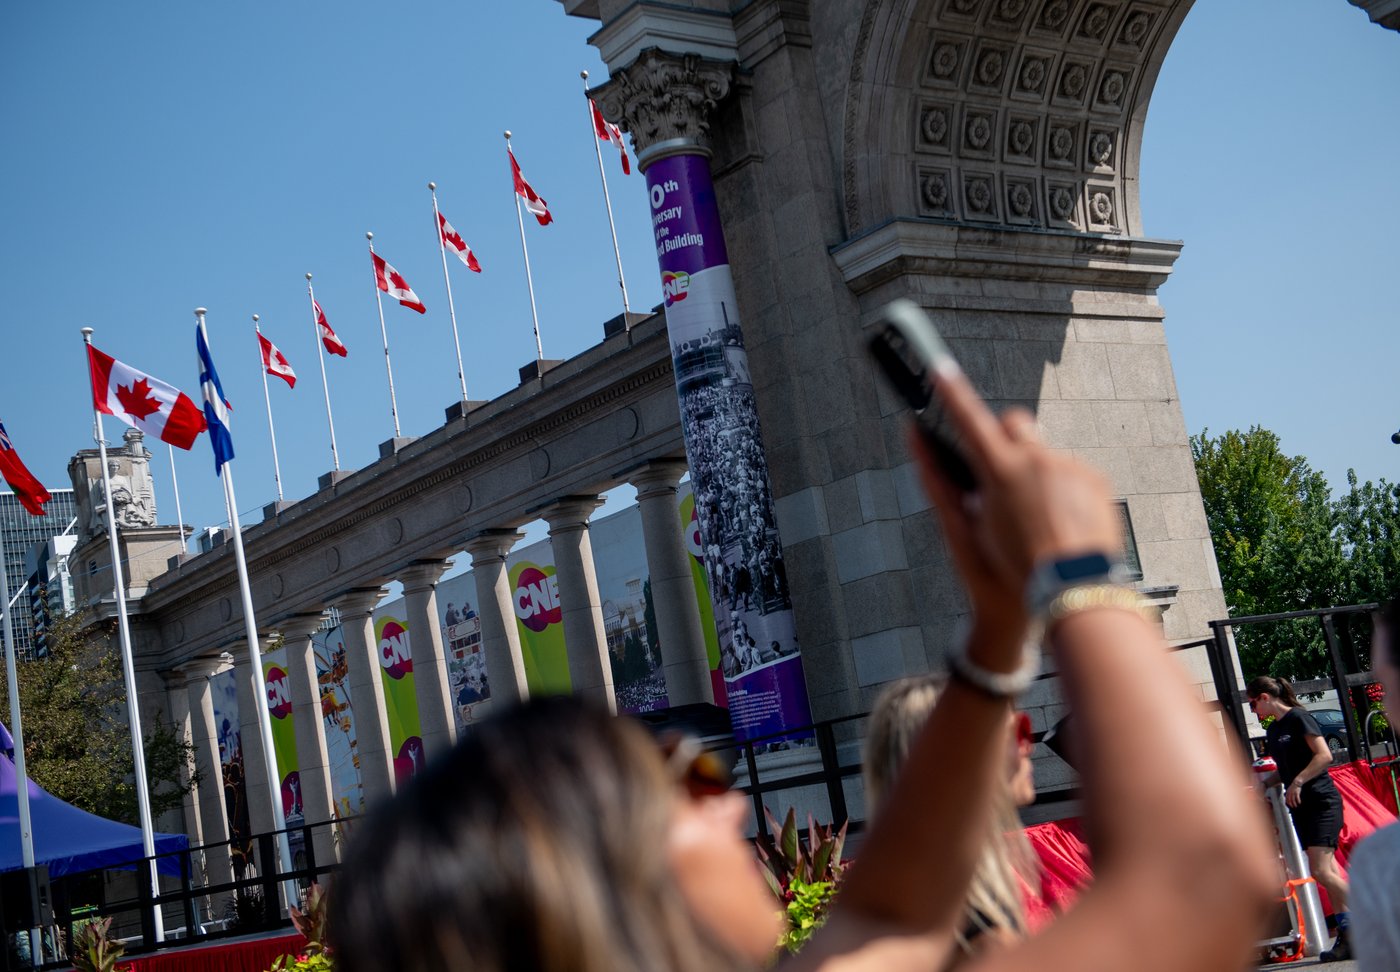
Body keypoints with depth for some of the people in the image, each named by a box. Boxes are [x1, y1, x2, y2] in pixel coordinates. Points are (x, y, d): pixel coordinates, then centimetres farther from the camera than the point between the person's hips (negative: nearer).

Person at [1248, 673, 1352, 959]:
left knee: (1320, 870, -17)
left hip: (1322, 802, -8)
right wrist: (1263, 783, 8)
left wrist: (1298, 781, -21)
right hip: (1300, 807, 8)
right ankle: (1347, 934, 5)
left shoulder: (1298, 718, -9)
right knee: (1327, 873, 4)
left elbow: (1324, 756, -17)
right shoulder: (1272, 731, 16)